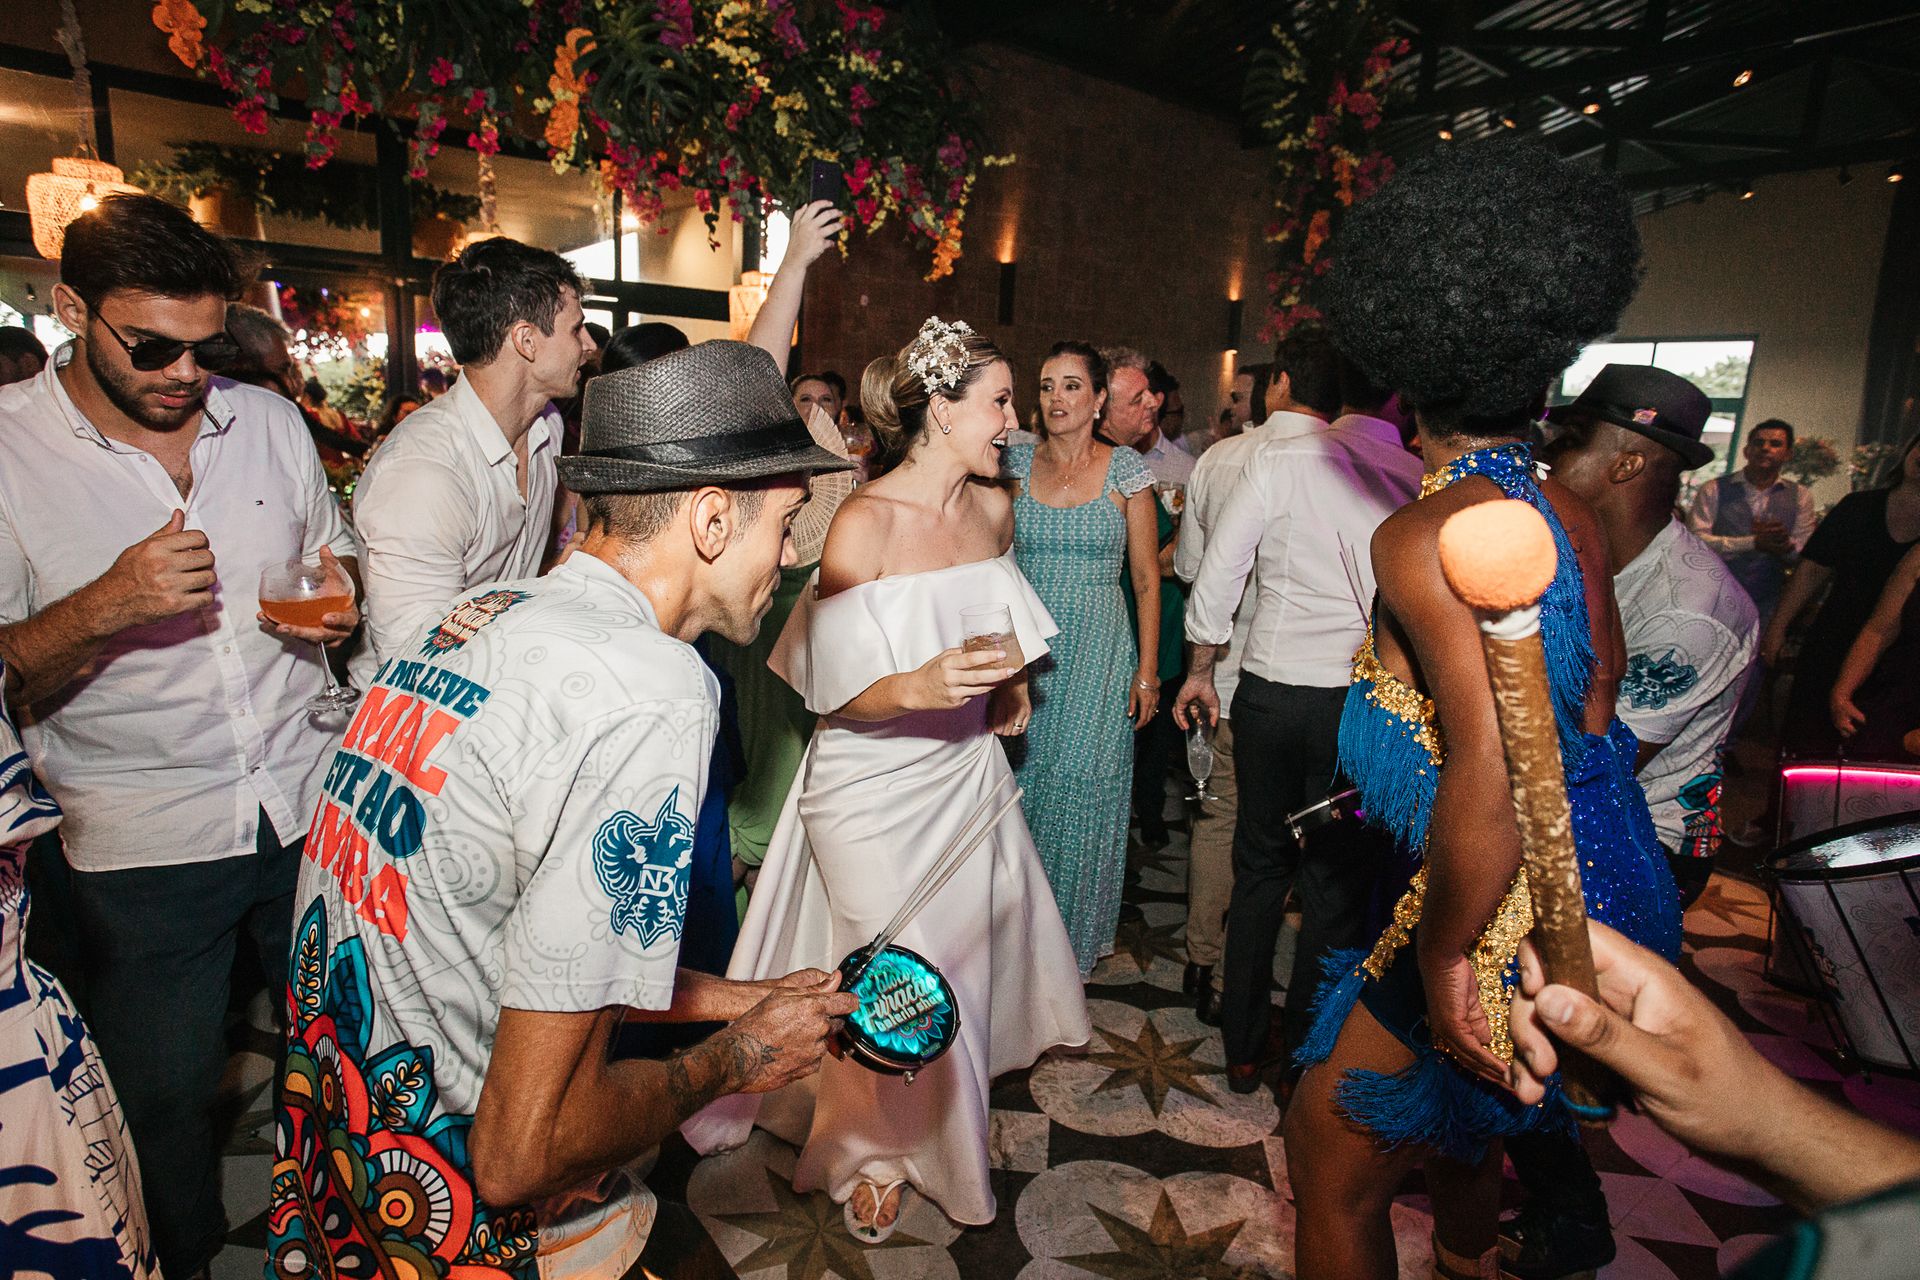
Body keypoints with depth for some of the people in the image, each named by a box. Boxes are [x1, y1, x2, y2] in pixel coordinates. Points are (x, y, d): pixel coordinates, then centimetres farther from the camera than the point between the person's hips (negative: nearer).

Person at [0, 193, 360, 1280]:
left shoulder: (270, 420, 2)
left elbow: (336, 556, 15)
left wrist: (342, 600, -7)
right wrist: (106, 606, -27)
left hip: (311, 809, 4)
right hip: (145, 842, -3)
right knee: (163, 1095, 13)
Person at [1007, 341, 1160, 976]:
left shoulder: (1126, 470, -1)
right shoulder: (1015, 465, 4)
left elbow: (1145, 579, 1)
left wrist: (1147, 670, -3)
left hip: (1097, 654, -2)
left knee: (1081, 783, -2)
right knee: (1020, 777, 5)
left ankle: (1075, 938, 19)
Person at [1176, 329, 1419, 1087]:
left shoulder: (1274, 456, -5)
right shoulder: (1416, 471, 0)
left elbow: (1219, 571, -4)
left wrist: (1199, 672, 7)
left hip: (1272, 691, 0)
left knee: (1260, 869, 16)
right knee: (1338, 889, 12)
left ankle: (1243, 1049, 28)